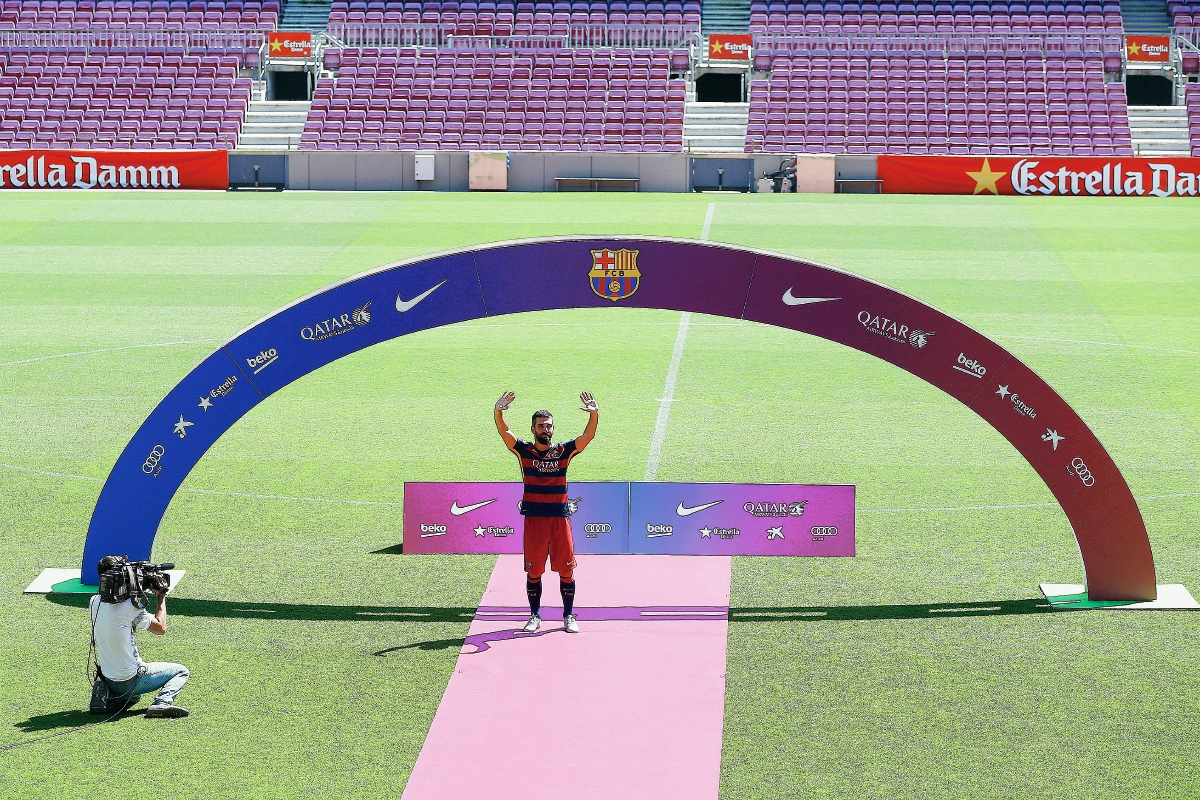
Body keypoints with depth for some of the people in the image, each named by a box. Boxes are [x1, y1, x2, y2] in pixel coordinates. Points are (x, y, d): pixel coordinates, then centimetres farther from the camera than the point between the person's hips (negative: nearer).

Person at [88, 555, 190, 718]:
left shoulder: (94, 603, -3)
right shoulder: (129, 607, -23)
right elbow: (160, 628, -11)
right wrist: (162, 597, -1)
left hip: (107, 678, 7)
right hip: (130, 681, -7)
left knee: (134, 696, 39)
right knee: (181, 671, 10)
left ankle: (107, 698, 9)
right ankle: (162, 703, -14)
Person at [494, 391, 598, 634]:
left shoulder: (564, 451, 5)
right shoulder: (524, 450, 3)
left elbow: (588, 435, -6)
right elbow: (504, 432, -10)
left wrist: (594, 414, -25)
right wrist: (499, 412, -30)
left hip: (560, 518, 0)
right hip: (534, 518, 0)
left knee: (566, 569, 2)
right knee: (533, 570, 5)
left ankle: (569, 616, 12)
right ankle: (535, 616, 16)